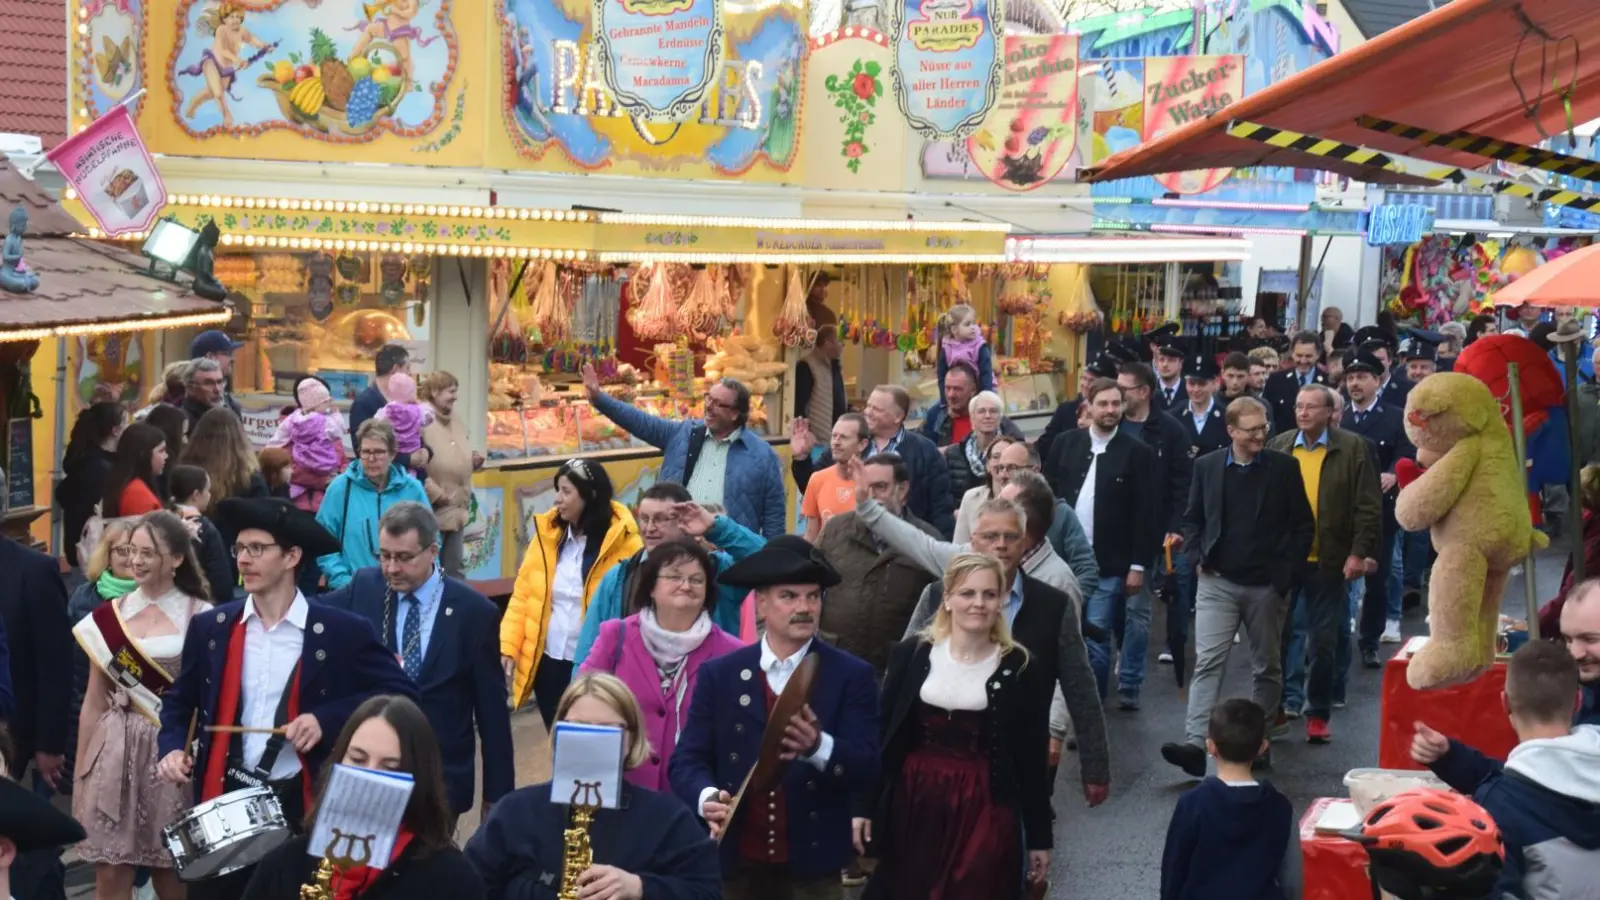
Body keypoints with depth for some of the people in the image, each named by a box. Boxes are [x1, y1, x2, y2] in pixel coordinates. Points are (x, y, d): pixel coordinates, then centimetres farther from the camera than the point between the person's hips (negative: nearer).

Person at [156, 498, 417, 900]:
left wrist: (328, 718, -16)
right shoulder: (210, 627, 3)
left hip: (307, 807, -3)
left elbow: (400, 695, -7)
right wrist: (173, 748, -4)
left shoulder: (344, 632, -7)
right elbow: (179, 700, 15)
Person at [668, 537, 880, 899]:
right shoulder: (718, 674, 4)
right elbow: (686, 760, 0)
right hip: (733, 867, 1)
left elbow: (868, 768, -9)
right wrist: (708, 797, -21)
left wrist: (819, 747, -28)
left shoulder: (852, 676, -1)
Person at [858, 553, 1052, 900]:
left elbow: (1032, 757, 1)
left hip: (984, 810, -1)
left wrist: (1039, 836, 2)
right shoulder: (911, 654, 0)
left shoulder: (1021, 669, -3)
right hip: (911, 802, 2)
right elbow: (881, 735, 5)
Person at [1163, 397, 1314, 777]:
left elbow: (1303, 525, 2)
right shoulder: (1207, 466, 3)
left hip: (1267, 586, 0)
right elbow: (1192, 519, 13)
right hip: (1218, 582, 0)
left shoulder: (1284, 467, -1)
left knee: (1267, 667, 10)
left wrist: (1286, 572, -5)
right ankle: (1195, 744, -19)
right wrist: (1197, 557, -2)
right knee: (1208, 662, -11)